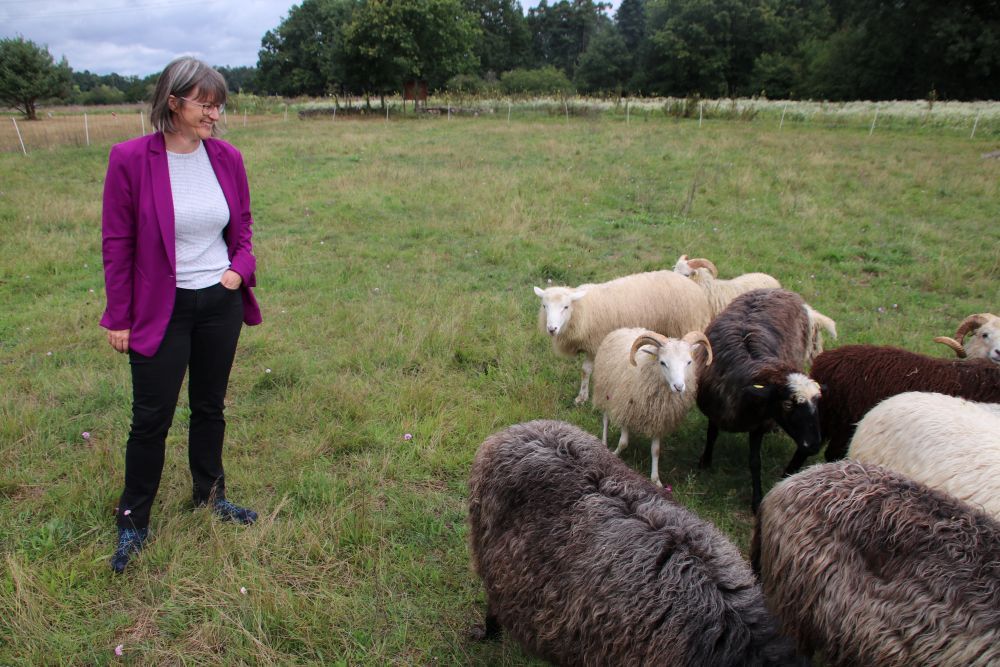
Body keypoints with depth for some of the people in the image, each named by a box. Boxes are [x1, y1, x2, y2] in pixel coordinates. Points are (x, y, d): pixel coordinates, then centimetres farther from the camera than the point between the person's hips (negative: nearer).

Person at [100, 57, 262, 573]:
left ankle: (210, 495, 37)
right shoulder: (131, 159, -13)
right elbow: (117, 244, -8)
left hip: (221, 302, 4)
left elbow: (242, 228, 9)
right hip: (160, 308, -4)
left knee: (209, 406, 18)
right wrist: (118, 318, -6)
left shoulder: (227, 158, -2)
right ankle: (133, 521, 23)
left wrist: (240, 267, -11)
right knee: (152, 417, 4)